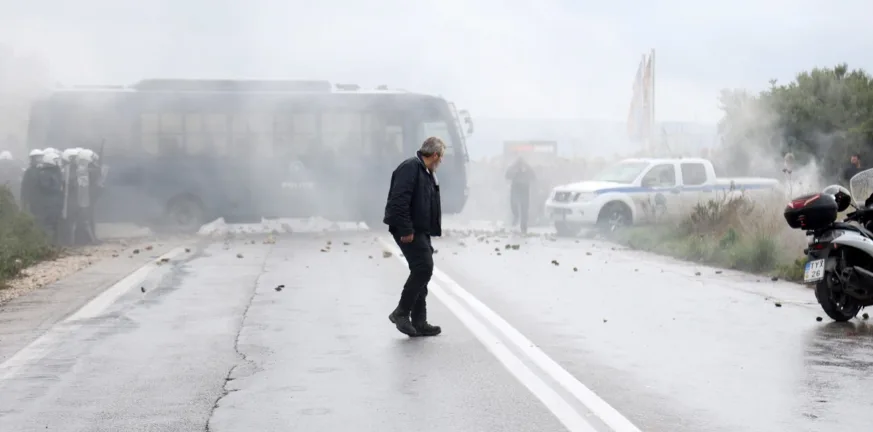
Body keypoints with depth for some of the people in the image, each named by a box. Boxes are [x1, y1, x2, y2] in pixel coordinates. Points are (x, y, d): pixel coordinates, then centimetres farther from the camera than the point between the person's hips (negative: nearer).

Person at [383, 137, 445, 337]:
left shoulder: (426, 172, 18)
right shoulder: (410, 168, -15)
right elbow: (399, 200, -23)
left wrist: (431, 230, 17)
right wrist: (406, 230, -25)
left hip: (420, 230, 11)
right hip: (408, 231, -11)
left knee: (421, 271, 10)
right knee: (423, 267, -17)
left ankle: (419, 323, 14)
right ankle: (401, 312, -8)